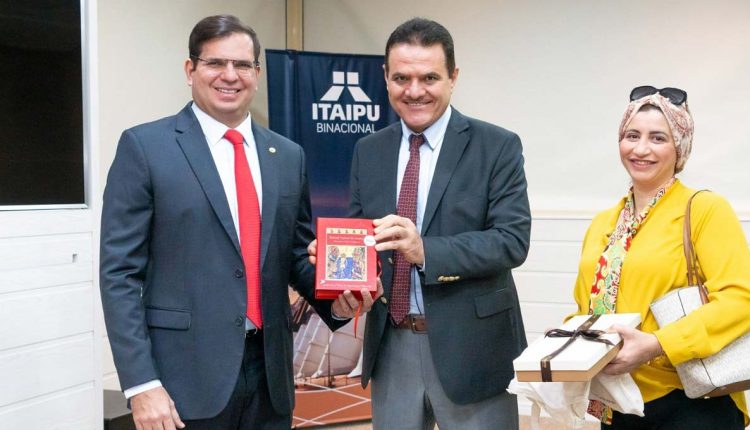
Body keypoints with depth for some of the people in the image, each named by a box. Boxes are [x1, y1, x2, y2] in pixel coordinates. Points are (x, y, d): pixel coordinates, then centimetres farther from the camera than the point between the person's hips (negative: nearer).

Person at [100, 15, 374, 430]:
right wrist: (141, 383, -13)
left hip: (269, 370, 5)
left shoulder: (288, 156, 10)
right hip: (187, 375, -4)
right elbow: (119, 272, -7)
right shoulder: (145, 146, -4)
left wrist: (334, 297, -4)